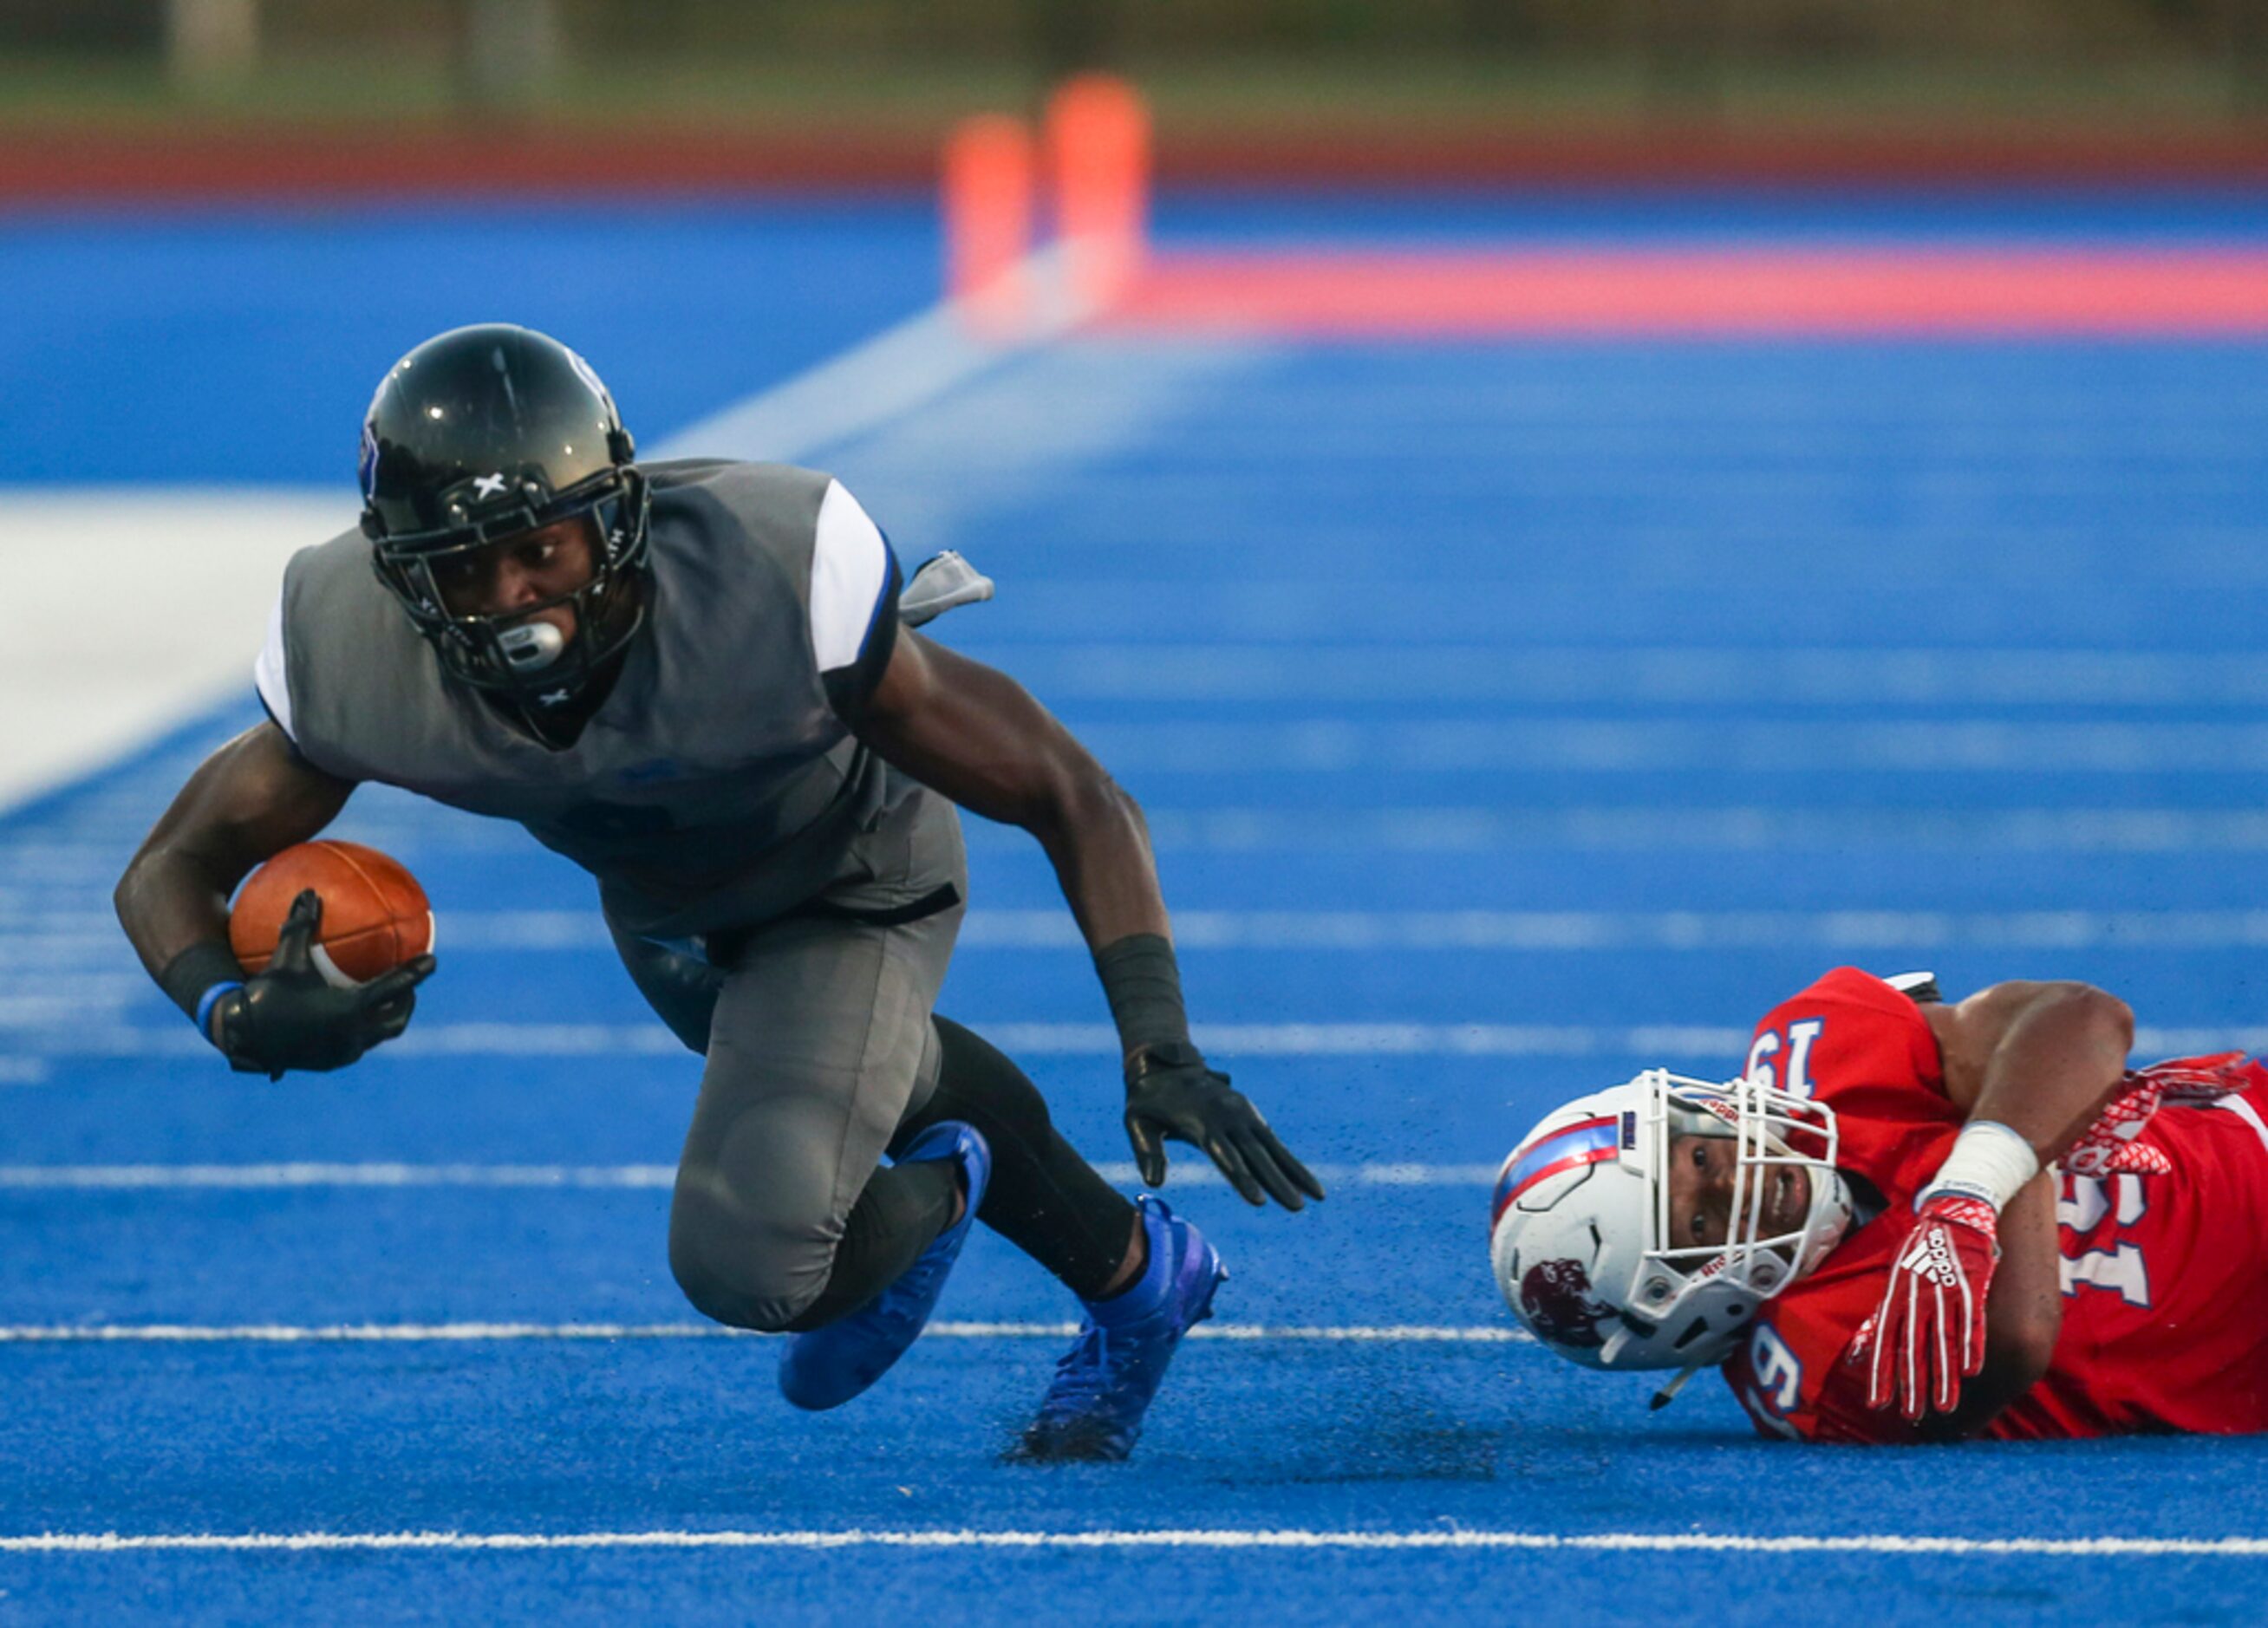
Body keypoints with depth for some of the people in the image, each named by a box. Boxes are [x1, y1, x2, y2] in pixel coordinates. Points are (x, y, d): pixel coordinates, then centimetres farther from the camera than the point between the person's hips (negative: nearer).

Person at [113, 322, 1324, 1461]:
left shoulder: (775, 589, -43)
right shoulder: (352, 655, -34)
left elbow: (1073, 802, -34)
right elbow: (173, 869, -20)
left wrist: (1158, 1047, -43)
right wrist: (237, 1014, -43)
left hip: (845, 885, -5)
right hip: (659, 912, 5)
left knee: (749, 1261, -20)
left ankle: (928, 1202, 14)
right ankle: (1135, 1280, 56)